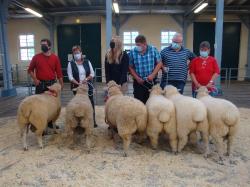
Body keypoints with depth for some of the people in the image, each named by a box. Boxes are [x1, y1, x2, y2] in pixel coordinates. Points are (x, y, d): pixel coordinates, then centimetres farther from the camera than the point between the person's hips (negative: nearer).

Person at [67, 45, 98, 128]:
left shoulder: (87, 62, 7)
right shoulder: (71, 64, 1)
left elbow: (92, 73, 5)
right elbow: (70, 77, -6)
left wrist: (86, 79, -12)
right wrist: (78, 83, -18)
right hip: (77, 87, -1)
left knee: (91, 103, 0)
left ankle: (93, 121, 9)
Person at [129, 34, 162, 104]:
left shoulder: (153, 50, -2)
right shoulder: (132, 52, -2)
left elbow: (159, 63, 0)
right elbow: (131, 67, 1)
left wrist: (152, 75, -12)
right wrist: (137, 78, -10)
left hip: (151, 81, 0)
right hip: (138, 82, 0)